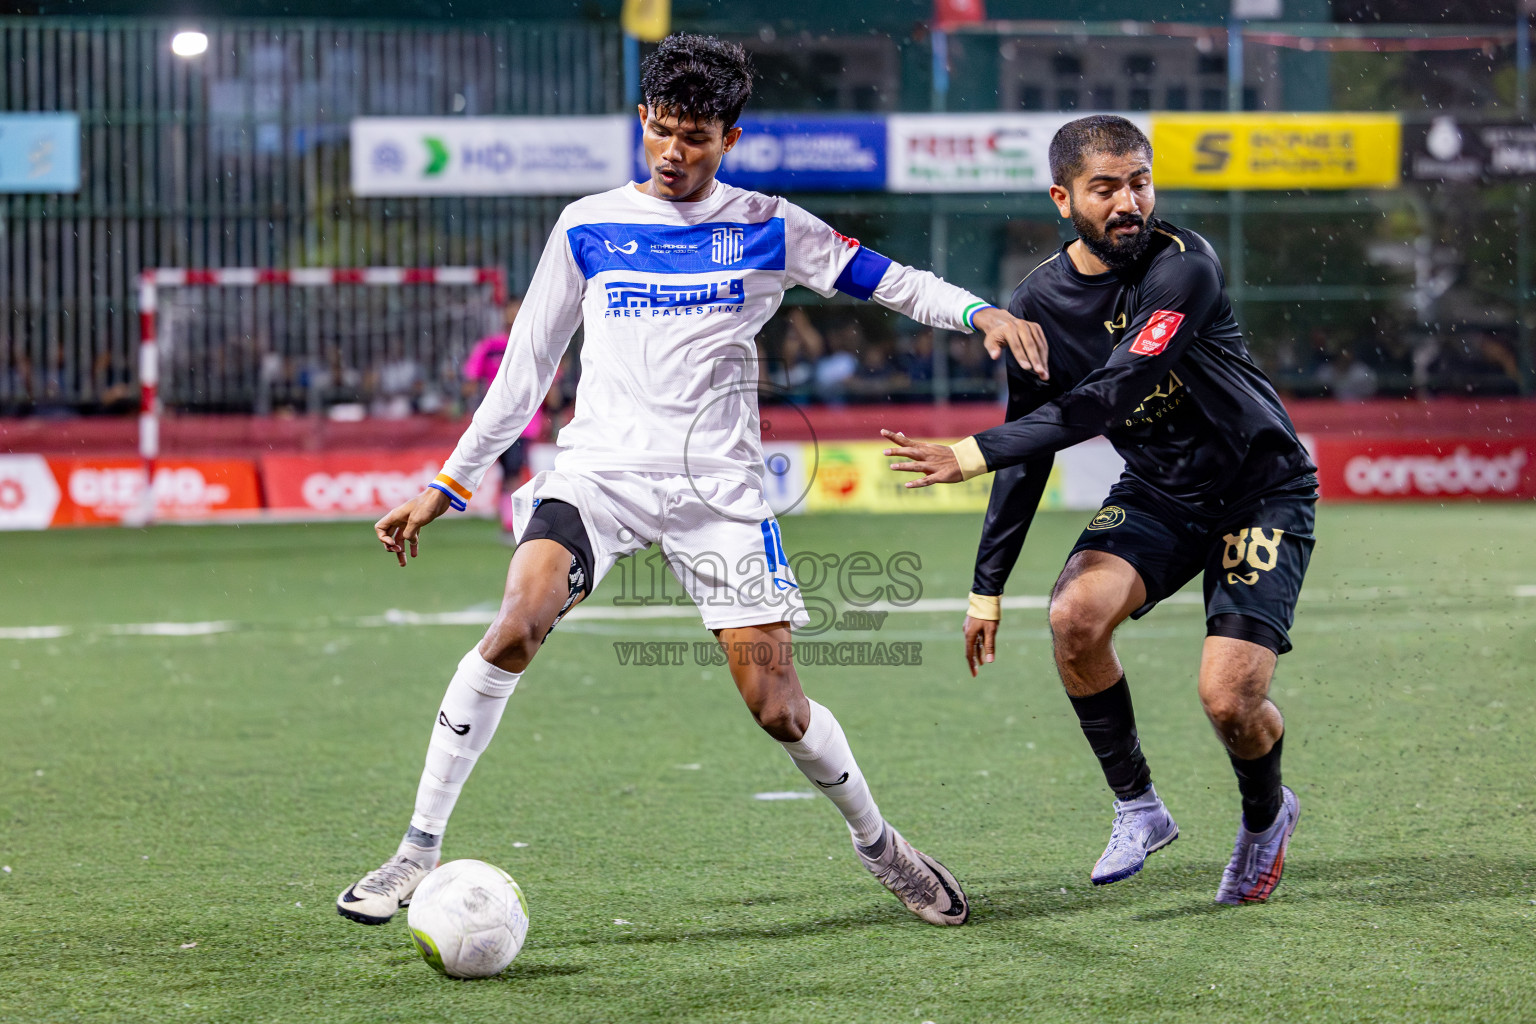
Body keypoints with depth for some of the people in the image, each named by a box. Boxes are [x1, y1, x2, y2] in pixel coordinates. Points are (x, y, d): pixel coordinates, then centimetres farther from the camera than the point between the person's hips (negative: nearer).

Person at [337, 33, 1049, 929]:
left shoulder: (766, 227, 7)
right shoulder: (588, 228, 8)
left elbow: (887, 281, 5)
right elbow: (525, 371, 13)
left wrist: (982, 313, -14)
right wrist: (446, 488, 12)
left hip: (720, 485, 0)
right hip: (601, 466, 0)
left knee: (778, 707, -4)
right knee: (518, 625, -26)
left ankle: (879, 845, 24)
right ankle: (420, 853, -20)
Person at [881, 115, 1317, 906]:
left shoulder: (1183, 267, -24)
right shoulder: (1039, 303, -6)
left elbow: (1113, 395, -34)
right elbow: (1032, 444, 5)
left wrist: (975, 454, -38)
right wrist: (987, 587, 5)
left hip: (1263, 491, -4)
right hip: (1157, 492, 4)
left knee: (1229, 697, -16)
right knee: (1075, 616, -24)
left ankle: (1265, 816, 20)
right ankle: (1136, 805, -2)